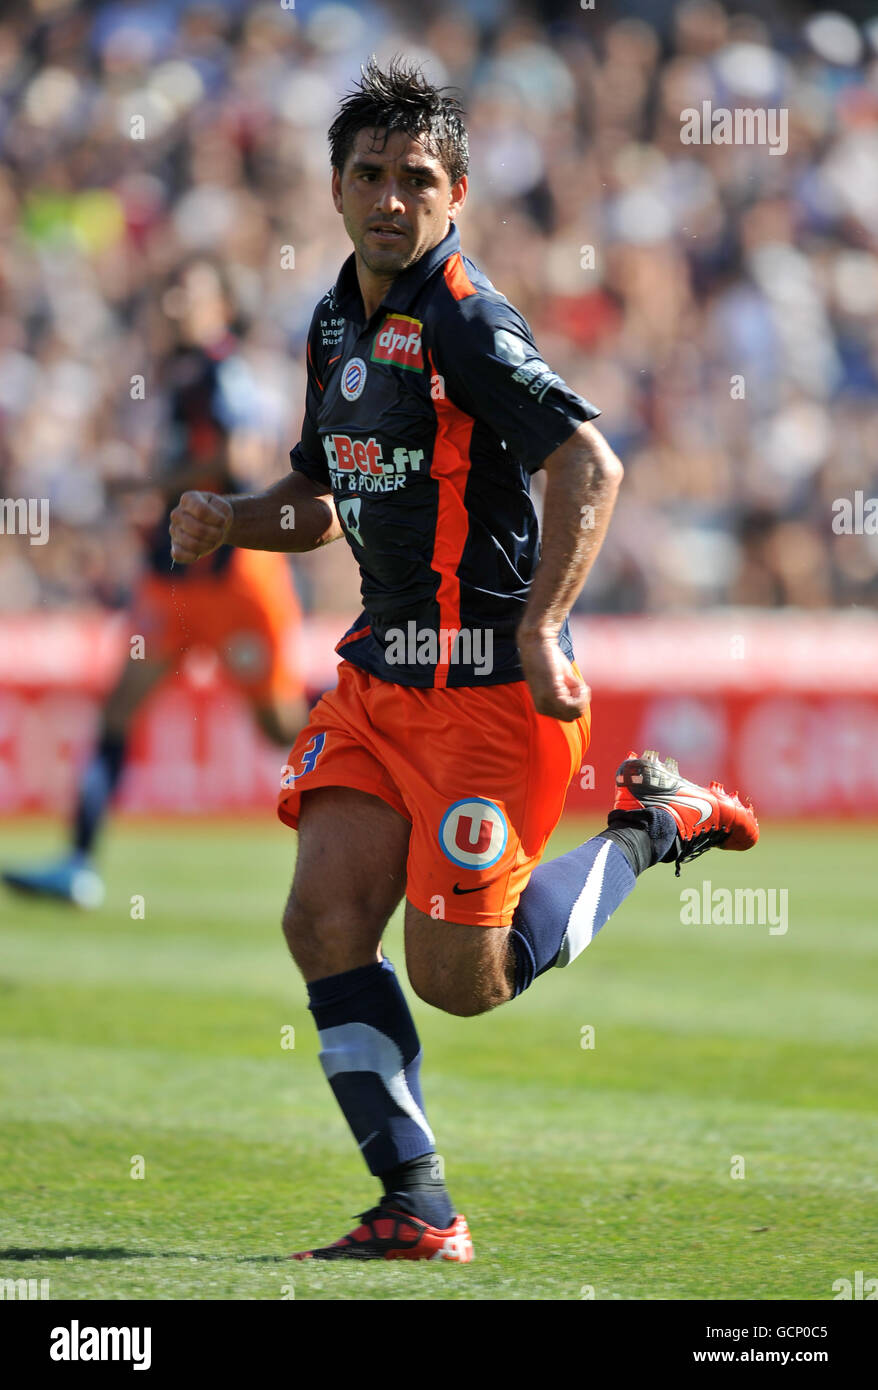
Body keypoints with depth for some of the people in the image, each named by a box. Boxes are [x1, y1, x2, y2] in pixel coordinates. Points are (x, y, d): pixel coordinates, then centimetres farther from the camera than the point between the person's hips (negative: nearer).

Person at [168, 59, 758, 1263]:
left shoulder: (465, 320, -14)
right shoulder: (337, 324, 13)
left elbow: (592, 465, -23)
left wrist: (539, 629, -30)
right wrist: (227, 521, 4)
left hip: (489, 684, -8)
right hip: (381, 673, 8)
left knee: (457, 979, -6)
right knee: (325, 921, -5)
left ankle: (650, 828, 17)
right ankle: (418, 1210, 1)